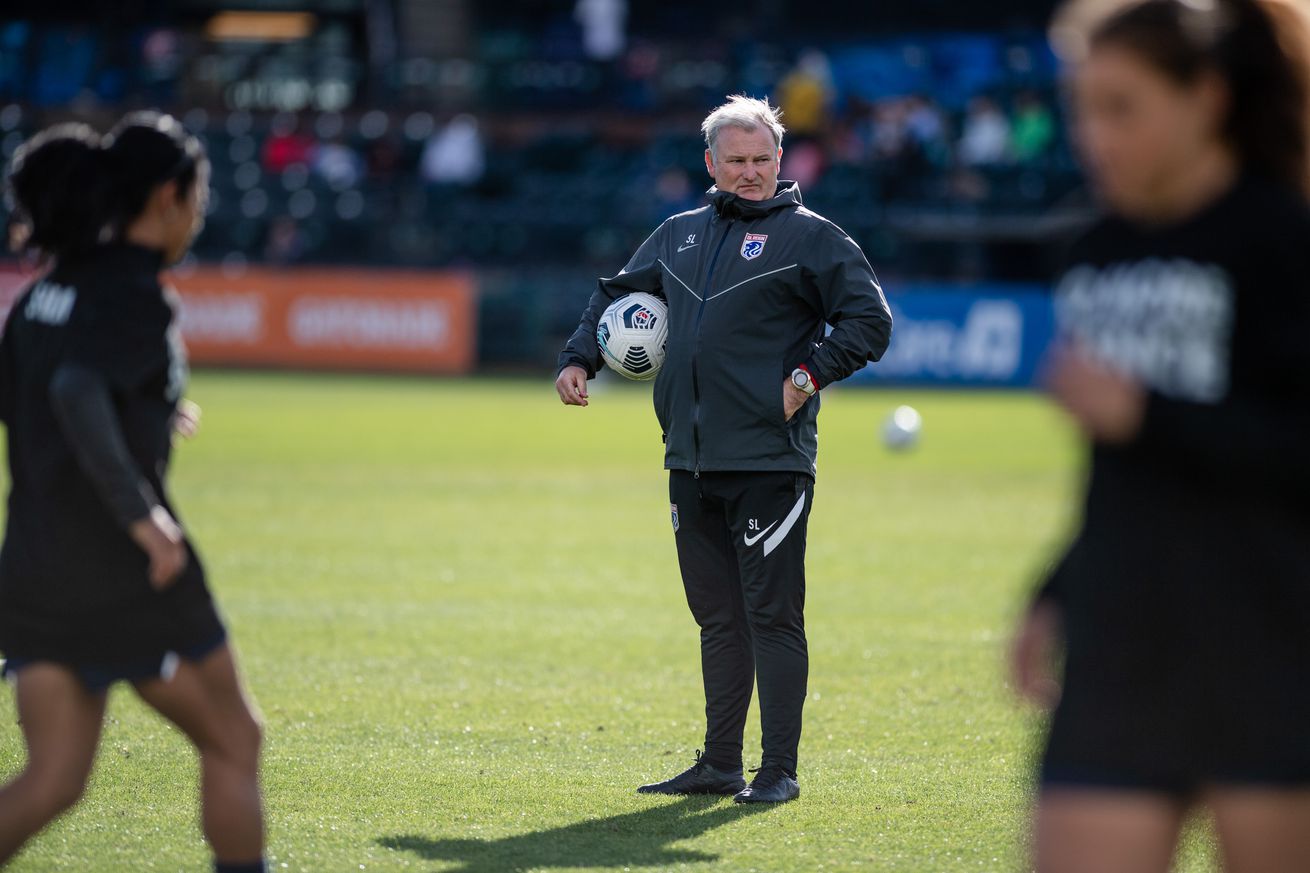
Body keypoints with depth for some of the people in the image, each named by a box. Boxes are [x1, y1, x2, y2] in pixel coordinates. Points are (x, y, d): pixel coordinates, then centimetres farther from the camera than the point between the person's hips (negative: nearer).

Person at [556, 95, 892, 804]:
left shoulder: (808, 236, -1)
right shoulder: (680, 235, 16)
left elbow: (869, 320, -4)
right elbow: (619, 294, 27)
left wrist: (810, 375, -12)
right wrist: (579, 358, 13)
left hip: (770, 460, -6)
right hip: (692, 461, 6)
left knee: (771, 614, -5)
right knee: (717, 617, 11)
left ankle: (780, 769, 0)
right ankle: (719, 766, 18)